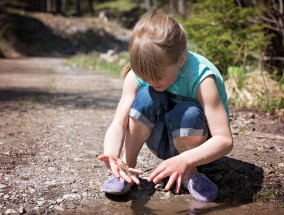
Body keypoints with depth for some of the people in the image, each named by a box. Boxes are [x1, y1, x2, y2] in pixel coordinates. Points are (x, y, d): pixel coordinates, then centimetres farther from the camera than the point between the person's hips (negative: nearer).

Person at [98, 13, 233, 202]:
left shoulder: (201, 77, -31)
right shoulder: (137, 75, -21)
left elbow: (225, 140, -35)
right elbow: (118, 124, -25)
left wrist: (185, 161, -52)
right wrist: (112, 156, -47)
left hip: (196, 145, -2)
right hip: (164, 142, 3)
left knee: (187, 113, -38)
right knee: (147, 97, -29)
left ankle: (190, 173, -9)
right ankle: (127, 167, -11)